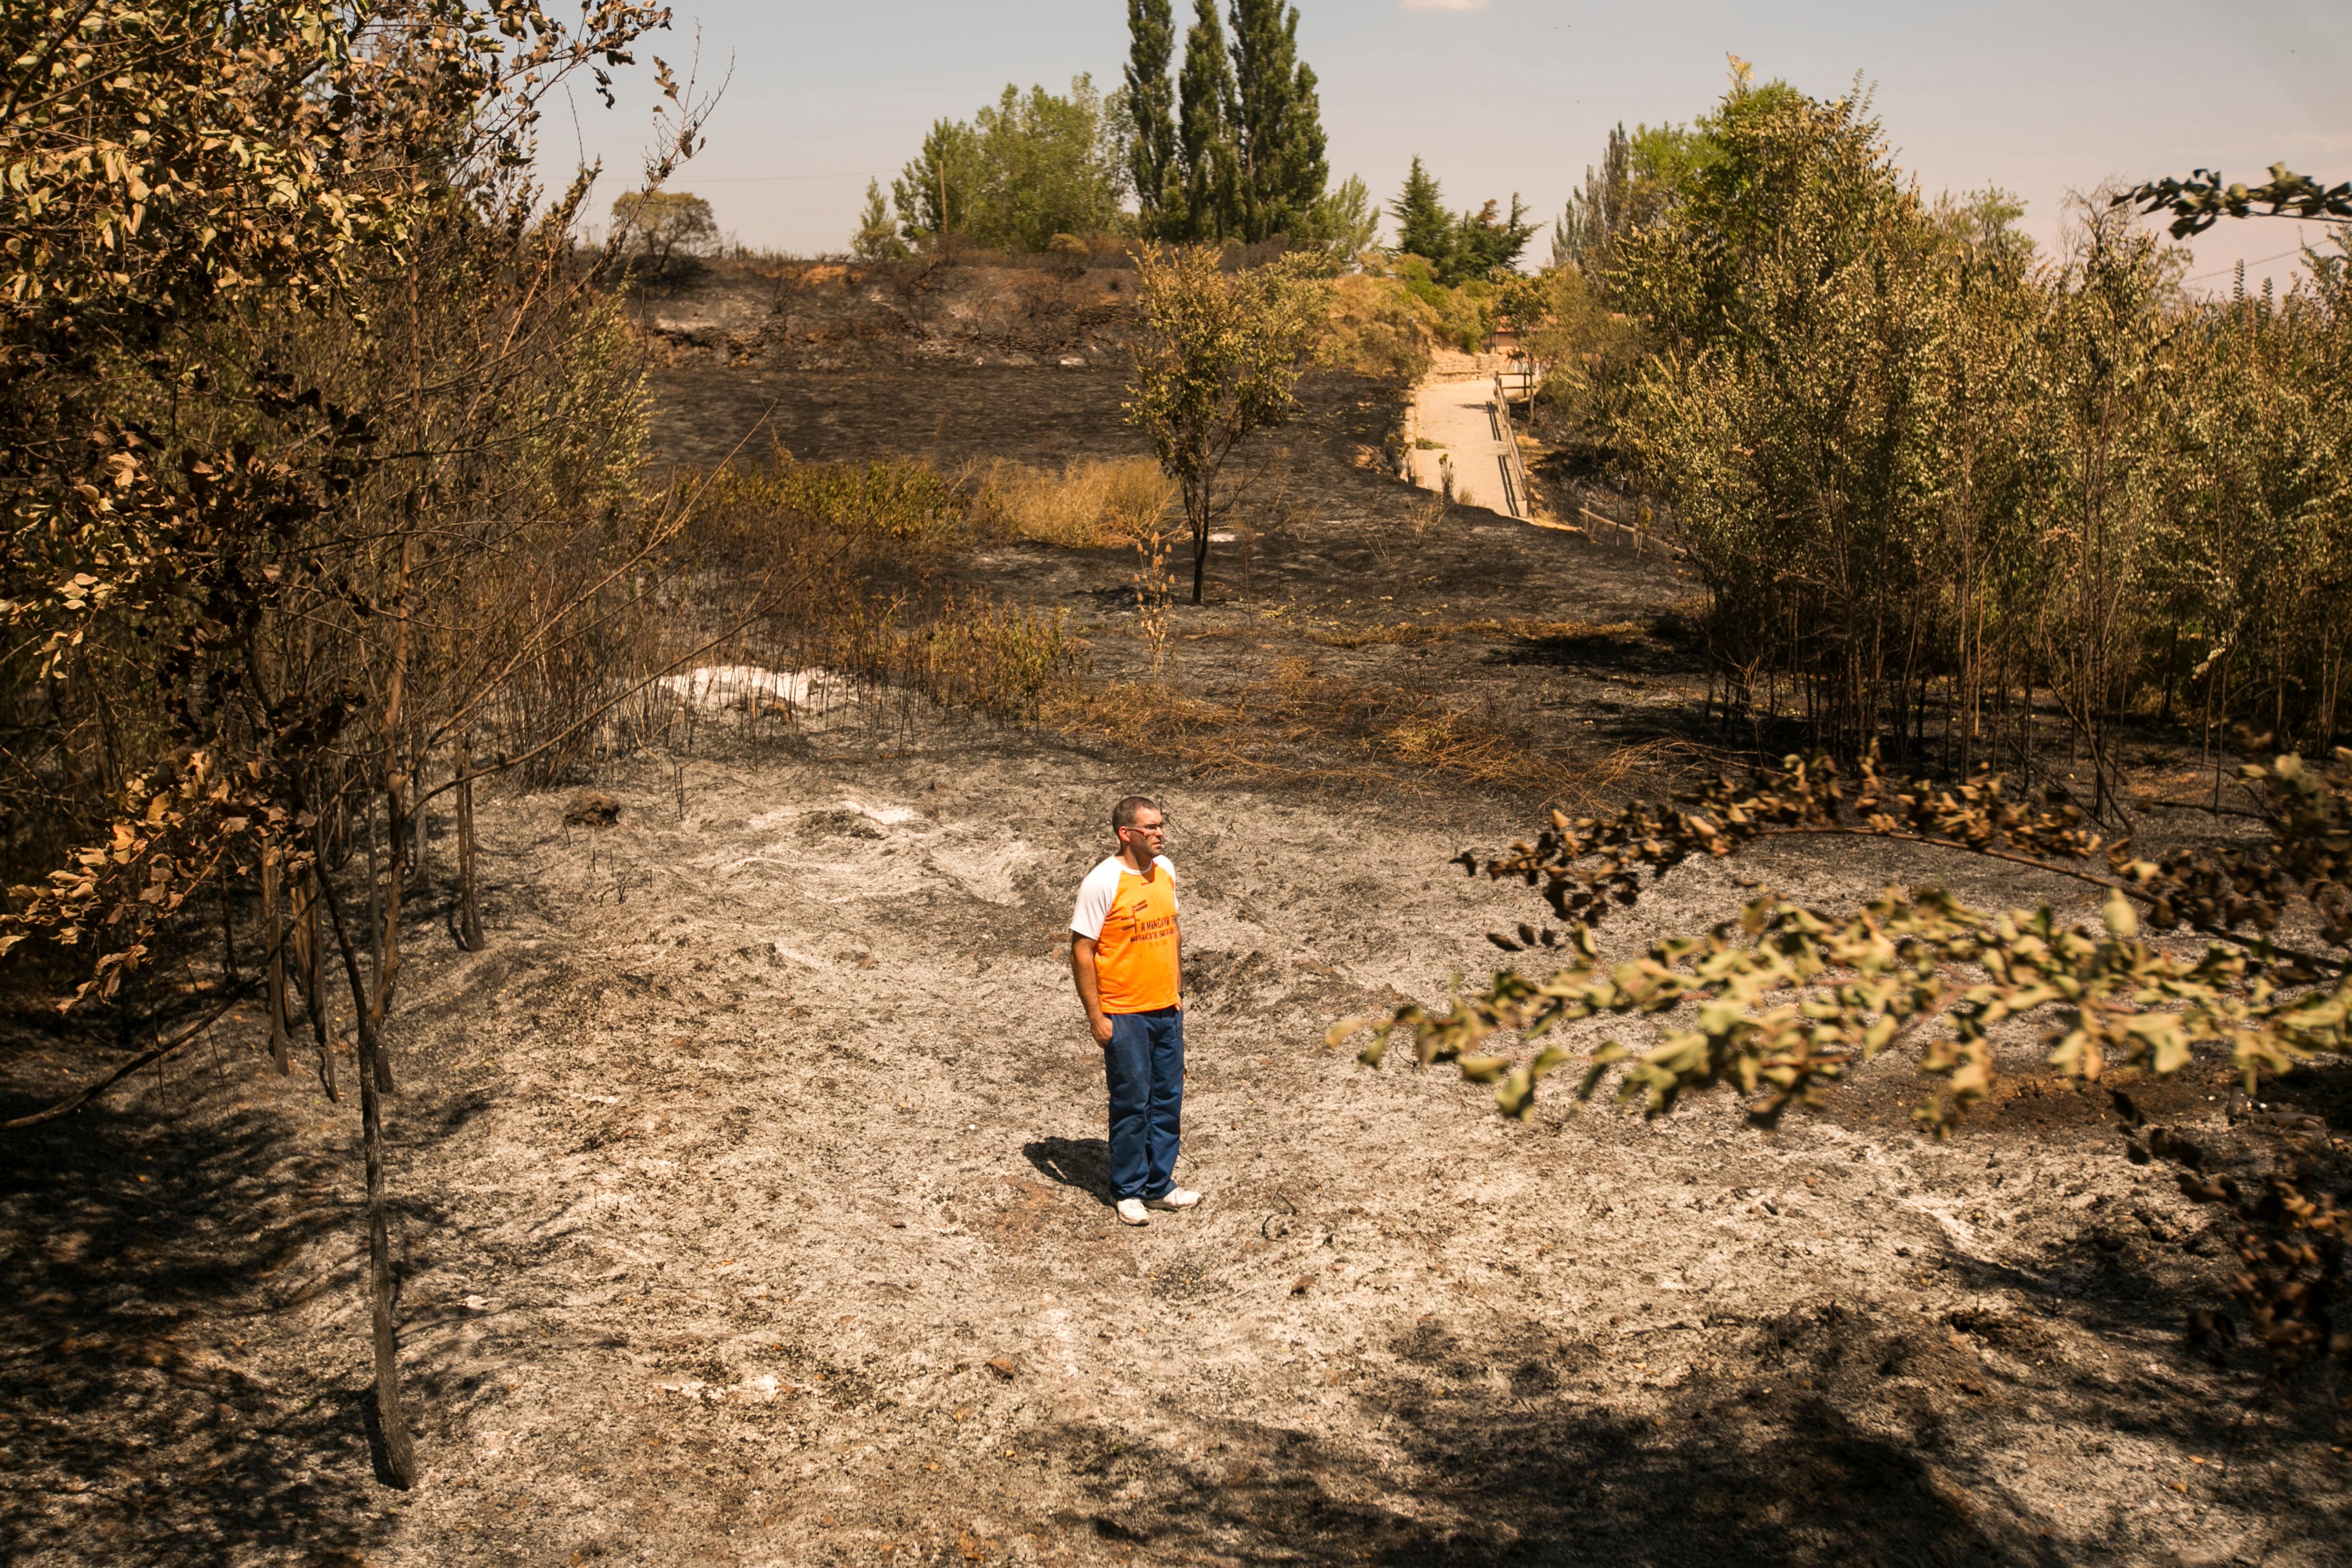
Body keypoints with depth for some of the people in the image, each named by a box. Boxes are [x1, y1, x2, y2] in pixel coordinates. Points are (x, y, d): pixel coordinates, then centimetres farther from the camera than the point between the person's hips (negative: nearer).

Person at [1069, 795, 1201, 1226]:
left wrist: (1178, 991, 15)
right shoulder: (1102, 883, -18)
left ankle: (1160, 1184, 27)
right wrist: (1096, 1017, -15)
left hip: (1167, 1011, 6)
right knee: (1132, 1104, 3)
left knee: (1168, 1100, 13)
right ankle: (1129, 1191, 19)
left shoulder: (1165, 871, 3)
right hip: (1125, 1016, -6)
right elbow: (1081, 952, -15)